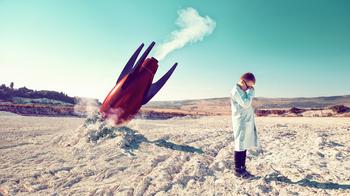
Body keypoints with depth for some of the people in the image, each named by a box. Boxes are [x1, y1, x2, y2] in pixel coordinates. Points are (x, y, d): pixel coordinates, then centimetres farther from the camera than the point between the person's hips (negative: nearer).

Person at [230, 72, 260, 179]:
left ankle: (242, 168, 21)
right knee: (240, 147, -3)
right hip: (241, 123, -9)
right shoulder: (236, 91, -12)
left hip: (247, 123, 9)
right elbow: (246, 104, -20)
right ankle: (237, 170, 7)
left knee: (244, 146, 12)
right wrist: (250, 92, -11)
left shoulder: (243, 91, 17)